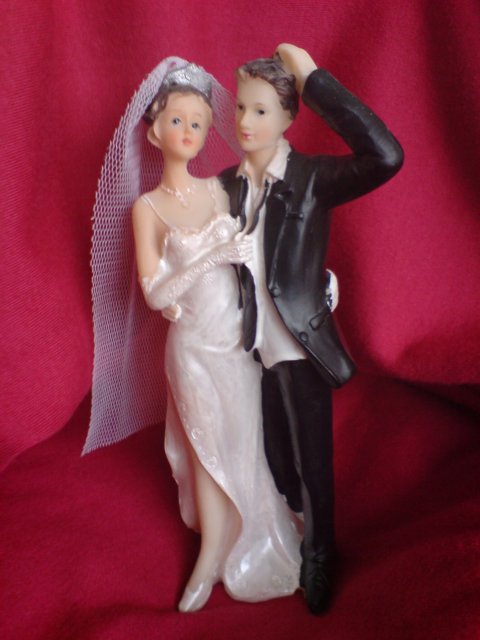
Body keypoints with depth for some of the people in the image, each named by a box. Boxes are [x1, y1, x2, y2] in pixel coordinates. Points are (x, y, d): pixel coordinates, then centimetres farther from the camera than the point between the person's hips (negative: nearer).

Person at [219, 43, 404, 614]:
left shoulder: (312, 178, -13)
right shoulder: (227, 186, 1)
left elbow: (385, 157, -31)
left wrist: (312, 78, -29)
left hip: (301, 349, -4)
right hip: (253, 348, 5)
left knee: (312, 464, 12)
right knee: (274, 460, 22)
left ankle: (317, 560, 38)